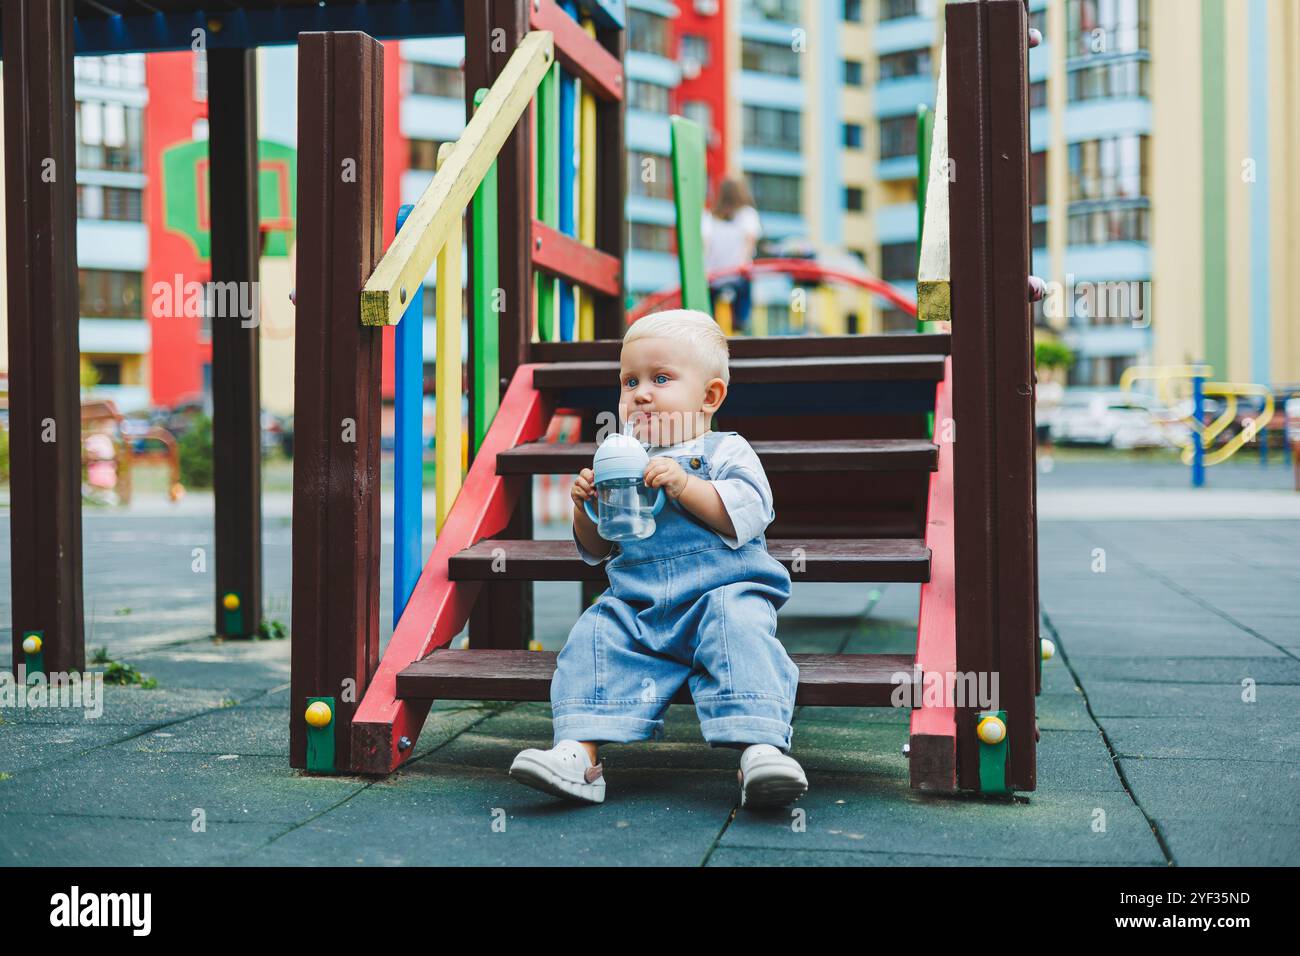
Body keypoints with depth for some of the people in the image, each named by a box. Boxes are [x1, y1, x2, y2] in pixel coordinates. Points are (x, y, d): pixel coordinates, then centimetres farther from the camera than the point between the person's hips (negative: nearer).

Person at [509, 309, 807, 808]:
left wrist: (684, 485, -19)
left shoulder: (726, 452, 7)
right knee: (594, 634, -20)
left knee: (739, 627, -32)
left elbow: (747, 515, -11)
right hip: (637, 608, 4)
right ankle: (580, 752, -28)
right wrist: (585, 508, 1)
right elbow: (597, 550, 22)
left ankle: (761, 747, -43)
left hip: (720, 593, -4)